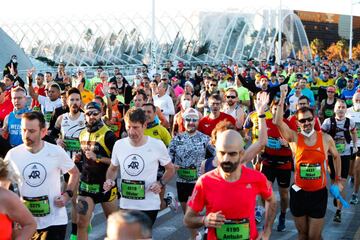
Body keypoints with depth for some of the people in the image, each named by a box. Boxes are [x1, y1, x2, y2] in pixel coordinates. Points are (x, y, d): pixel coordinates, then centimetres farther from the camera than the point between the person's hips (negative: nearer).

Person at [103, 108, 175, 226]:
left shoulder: (157, 145, -10)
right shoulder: (119, 144, -2)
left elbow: (170, 169, 4)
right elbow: (113, 169, 15)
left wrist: (160, 183, -13)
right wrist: (110, 180, -6)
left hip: (149, 206, -3)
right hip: (125, 204, 3)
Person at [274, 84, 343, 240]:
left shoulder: (326, 139, -2)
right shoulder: (294, 138, -5)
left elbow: (336, 157, 15)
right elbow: (278, 122, -20)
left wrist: (337, 180, 15)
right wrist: (282, 98, -23)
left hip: (319, 193, 0)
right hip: (299, 192, 0)